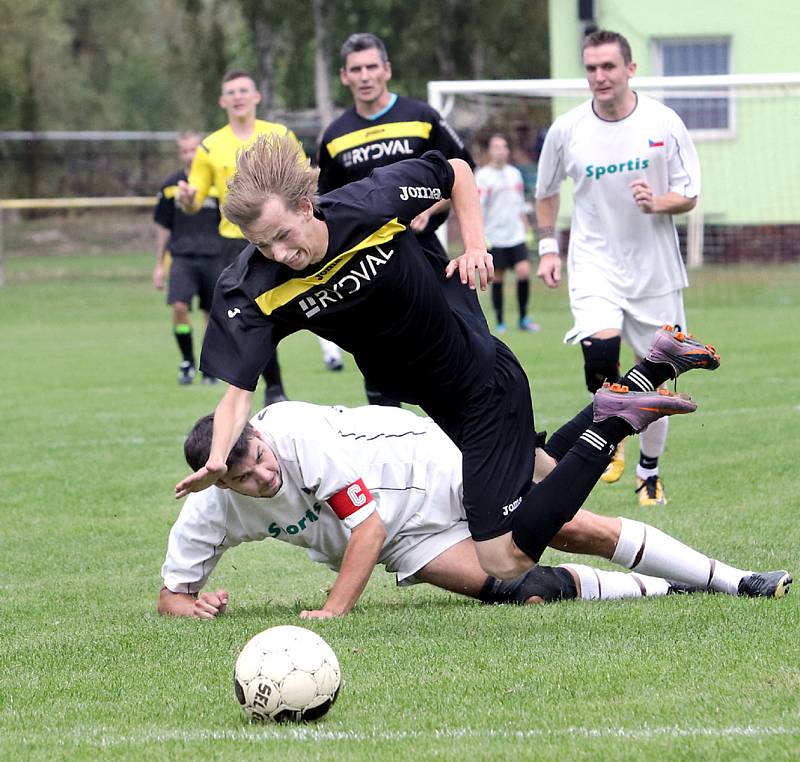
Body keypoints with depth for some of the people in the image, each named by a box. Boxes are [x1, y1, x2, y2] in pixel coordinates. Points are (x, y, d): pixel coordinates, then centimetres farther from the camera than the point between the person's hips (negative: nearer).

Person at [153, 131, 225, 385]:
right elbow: (163, 228, 15)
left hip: (214, 258, 0)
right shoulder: (171, 186, 8)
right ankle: (187, 361, -4)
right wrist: (159, 265, 13)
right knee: (179, 306, -18)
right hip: (182, 257, 0)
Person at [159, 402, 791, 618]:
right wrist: (193, 605, -27)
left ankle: (733, 580, 4)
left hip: (430, 462, -3)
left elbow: (366, 523, -29)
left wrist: (336, 610, -35)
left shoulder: (295, 429, -31)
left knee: (576, 528, -9)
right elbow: (171, 594, -2)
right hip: (405, 541, 4)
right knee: (520, 590, -19)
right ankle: (657, 592, 1)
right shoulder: (210, 513, -17)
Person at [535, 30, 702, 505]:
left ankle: (650, 470, 25)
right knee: (600, 351, -25)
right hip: (594, 263, -1)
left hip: (655, 268, 1)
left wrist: (657, 203, -20)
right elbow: (546, 193, 15)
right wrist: (548, 245, 6)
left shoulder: (664, 123, -5)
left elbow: (689, 196, -1)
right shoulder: (566, 131, -2)